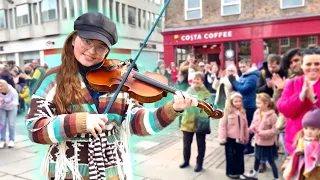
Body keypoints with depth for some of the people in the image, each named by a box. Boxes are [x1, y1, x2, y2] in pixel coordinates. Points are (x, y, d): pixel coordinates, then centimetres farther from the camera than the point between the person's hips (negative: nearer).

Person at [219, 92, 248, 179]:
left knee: (240, 156, 14)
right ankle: (231, 172, 23)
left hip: (240, 139, 4)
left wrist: (246, 137, 14)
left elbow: (245, 126, 10)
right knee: (231, 156, 8)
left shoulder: (243, 112, 3)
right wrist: (222, 138, -14)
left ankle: (239, 172, 27)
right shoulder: (227, 111, -12)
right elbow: (222, 125, -13)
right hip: (230, 138, -4)